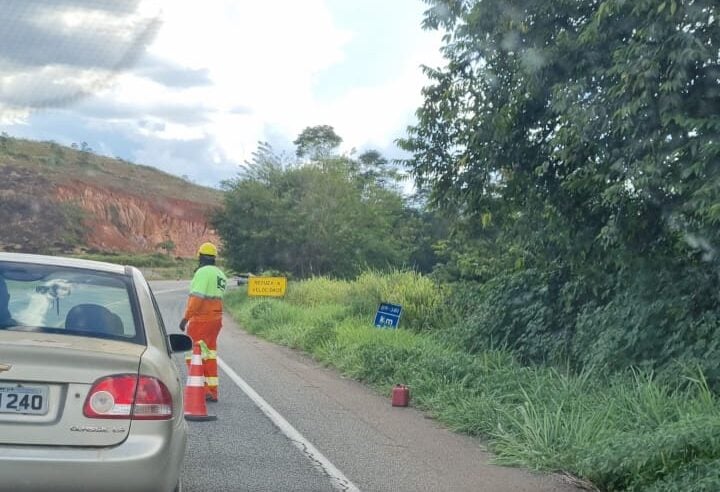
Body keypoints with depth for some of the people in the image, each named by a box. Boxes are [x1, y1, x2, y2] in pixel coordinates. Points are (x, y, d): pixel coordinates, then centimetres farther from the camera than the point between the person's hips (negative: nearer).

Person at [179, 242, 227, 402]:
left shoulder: (203, 272, -12)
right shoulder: (220, 274, 15)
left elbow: (197, 297, -19)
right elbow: (217, 297, 12)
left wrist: (186, 317, -18)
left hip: (201, 319, -9)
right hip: (216, 319, 9)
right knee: (210, 356, 13)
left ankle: (202, 388, -8)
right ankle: (212, 391, 15)